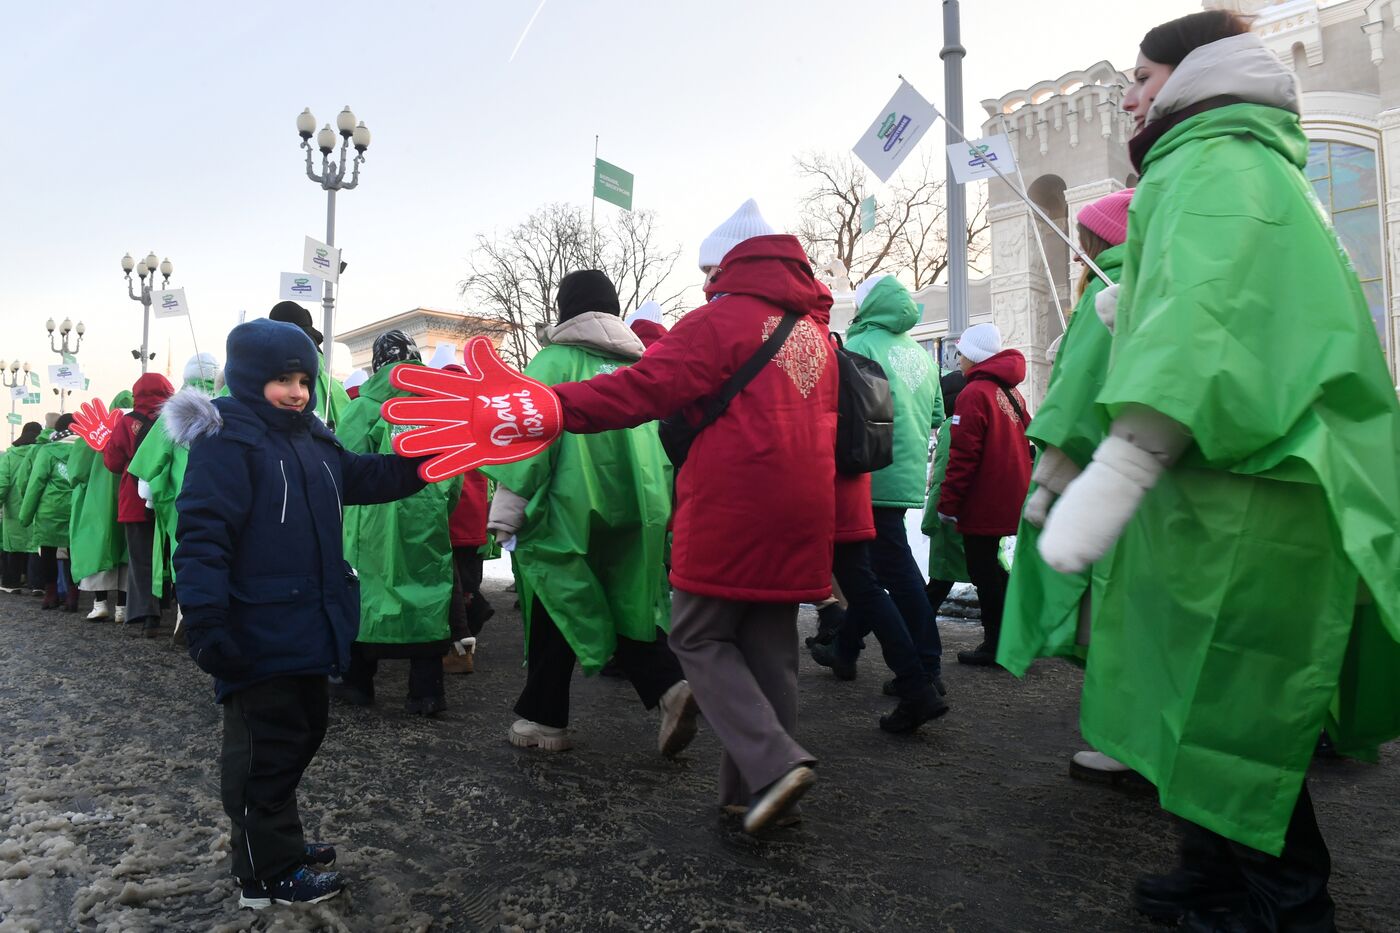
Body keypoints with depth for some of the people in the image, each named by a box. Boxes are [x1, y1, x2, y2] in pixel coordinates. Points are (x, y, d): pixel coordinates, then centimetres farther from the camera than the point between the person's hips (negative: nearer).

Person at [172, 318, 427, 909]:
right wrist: (205, 619, -27)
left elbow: (368, 478, 19)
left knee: (301, 732, 21)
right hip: (258, 634, -9)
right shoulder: (226, 440, -14)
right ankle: (268, 873, 19)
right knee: (265, 747, 3)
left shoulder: (313, 440, 11)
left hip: (306, 629, 9)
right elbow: (202, 534, -21)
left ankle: (279, 843, 39)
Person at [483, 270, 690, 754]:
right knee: (628, 606, 15)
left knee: (556, 612, 8)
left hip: (568, 509, -4)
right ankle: (670, 685, -3)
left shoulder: (554, 361, -3)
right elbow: (662, 437, 13)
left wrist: (506, 509, -6)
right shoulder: (638, 365, 12)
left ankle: (543, 719, 18)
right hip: (636, 511, 5)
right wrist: (661, 505, 19)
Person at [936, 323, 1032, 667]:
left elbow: (963, 456, -18)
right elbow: (1023, 445, 17)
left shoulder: (974, 394, -14)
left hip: (983, 508, -8)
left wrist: (947, 504, -14)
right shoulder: (1012, 393, 12)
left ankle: (996, 646, 5)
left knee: (986, 575, 0)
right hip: (1013, 506, 8)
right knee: (999, 571, 17)